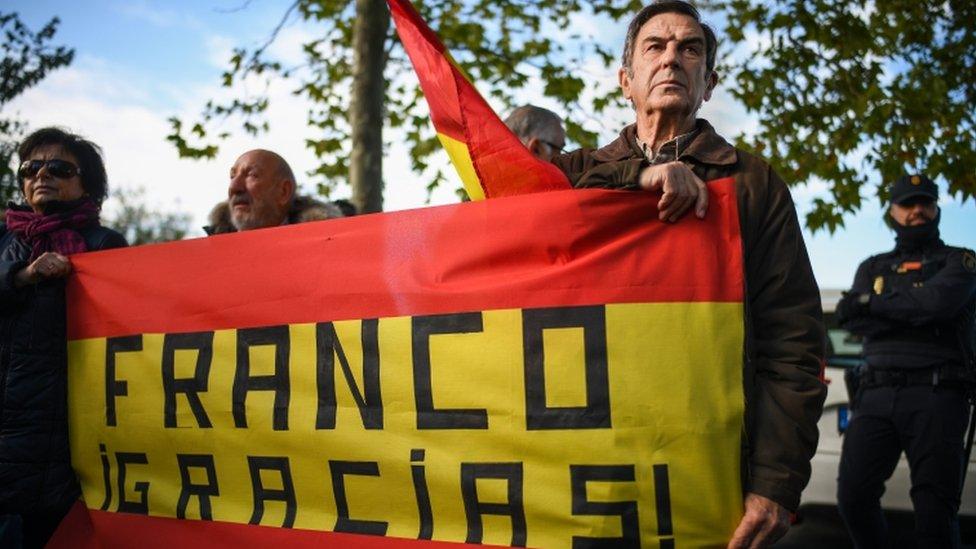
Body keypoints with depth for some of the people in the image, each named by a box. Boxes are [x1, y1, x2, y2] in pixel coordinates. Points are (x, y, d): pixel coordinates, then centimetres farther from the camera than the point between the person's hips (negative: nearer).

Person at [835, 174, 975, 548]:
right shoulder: (873, 268, 21)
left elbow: (938, 301, -11)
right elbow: (853, 320, 2)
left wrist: (872, 303, -2)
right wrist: (916, 314, -7)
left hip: (936, 395, -3)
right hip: (877, 394, 3)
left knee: (935, 507, -5)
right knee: (853, 494, -5)